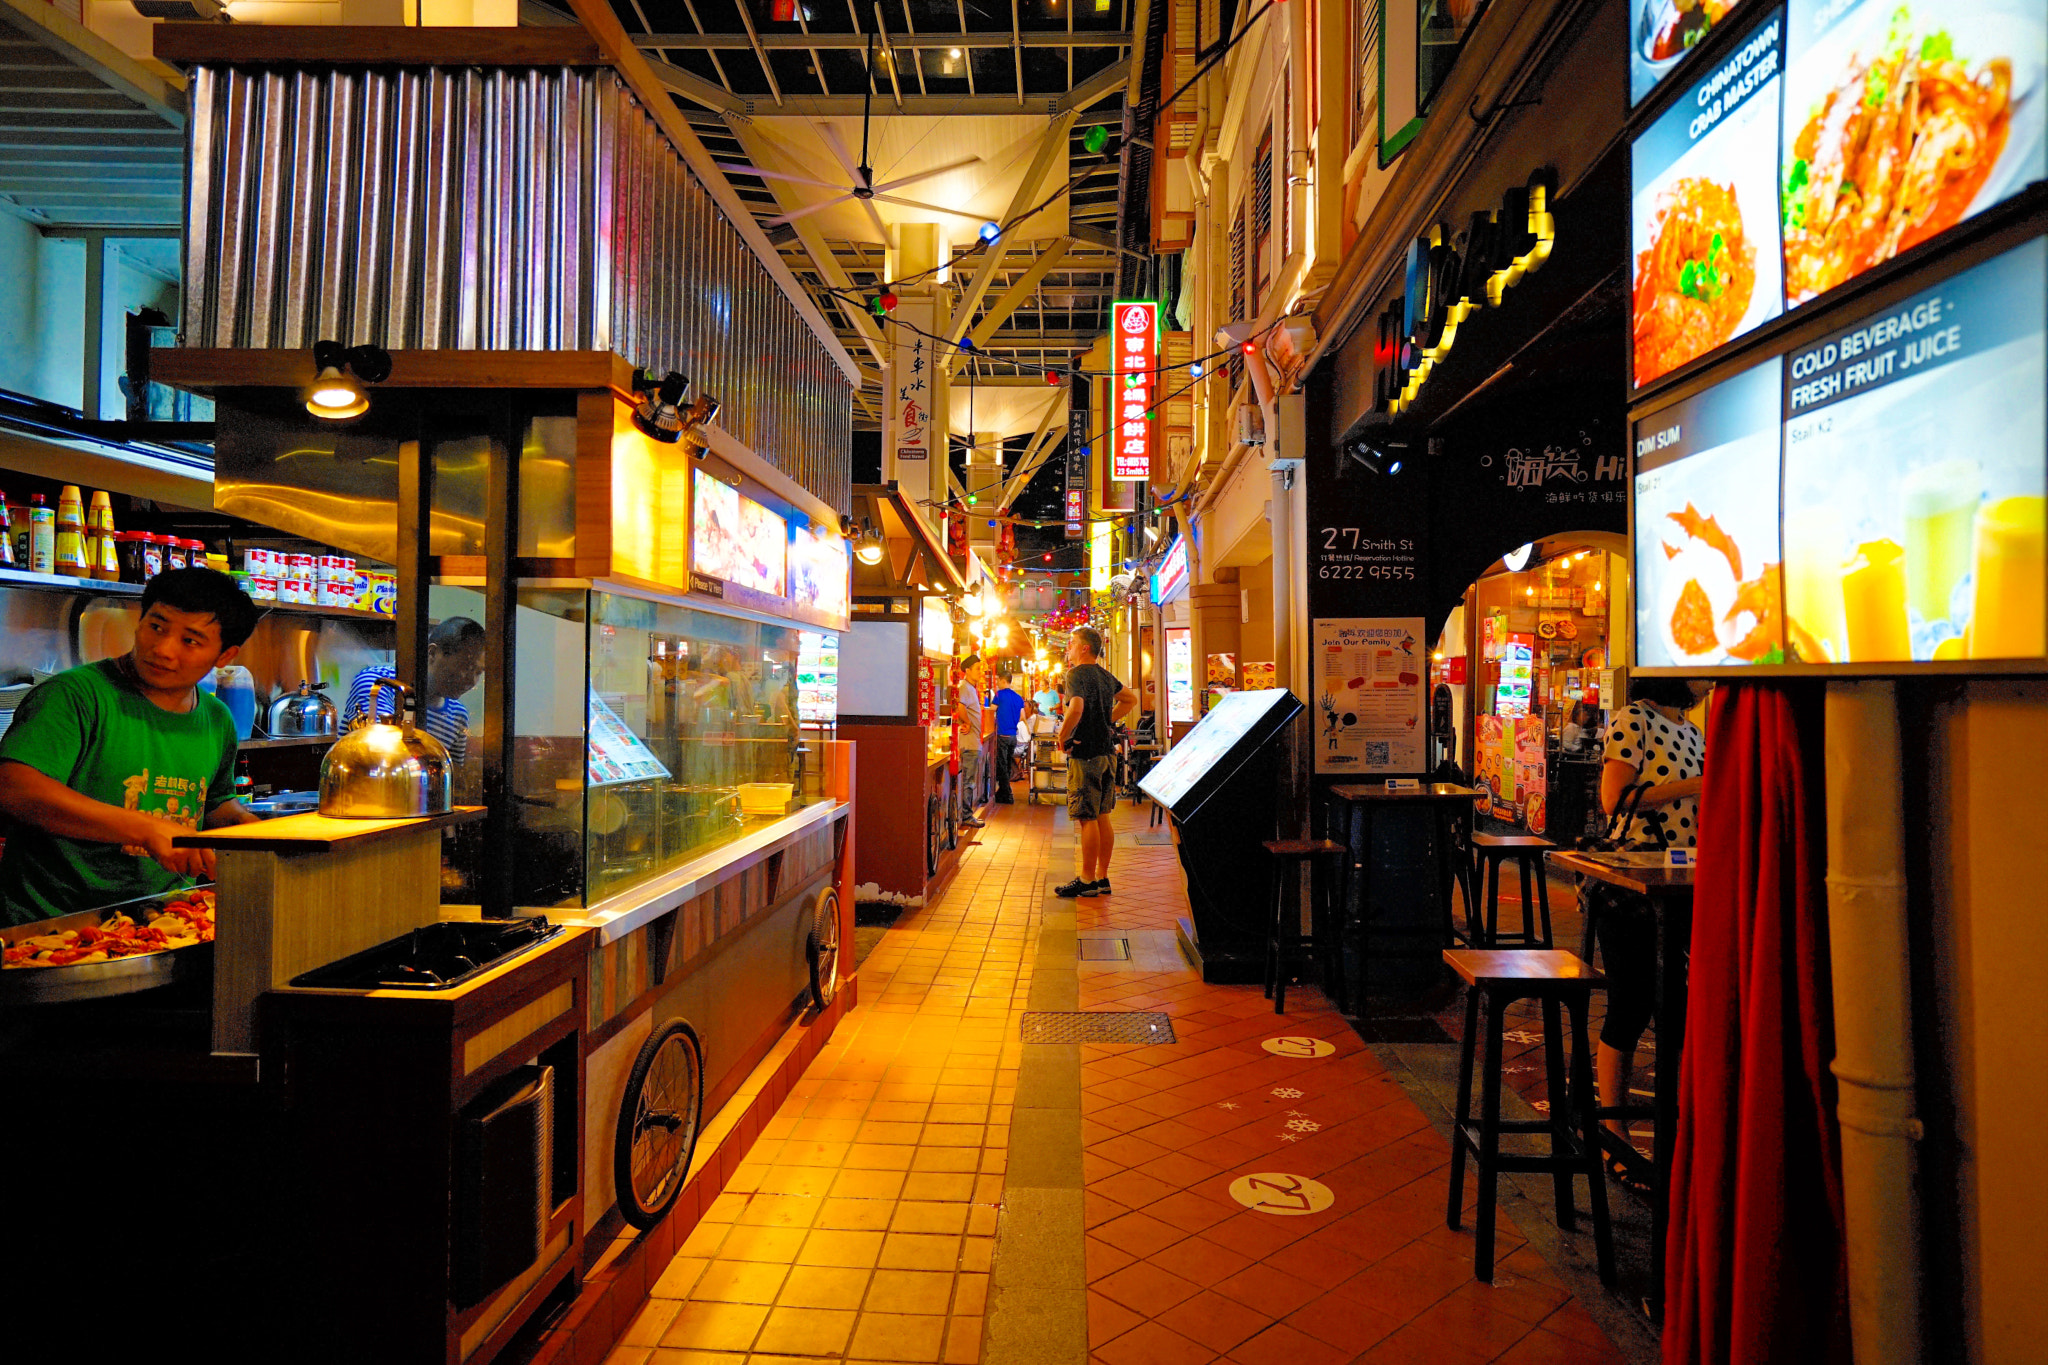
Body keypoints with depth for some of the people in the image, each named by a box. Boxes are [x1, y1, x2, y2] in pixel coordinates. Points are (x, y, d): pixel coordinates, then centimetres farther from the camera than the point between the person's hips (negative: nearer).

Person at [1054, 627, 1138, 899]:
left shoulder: (1077, 674, -13)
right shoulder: (1105, 675, 13)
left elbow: (1077, 707, -30)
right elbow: (1130, 699, 27)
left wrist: (1062, 736, -16)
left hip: (1085, 754, -8)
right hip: (1107, 752, 9)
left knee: (1087, 818, -3)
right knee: (1102, 817, 12)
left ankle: (1087, 881, 3)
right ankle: (1102, 878, 19)